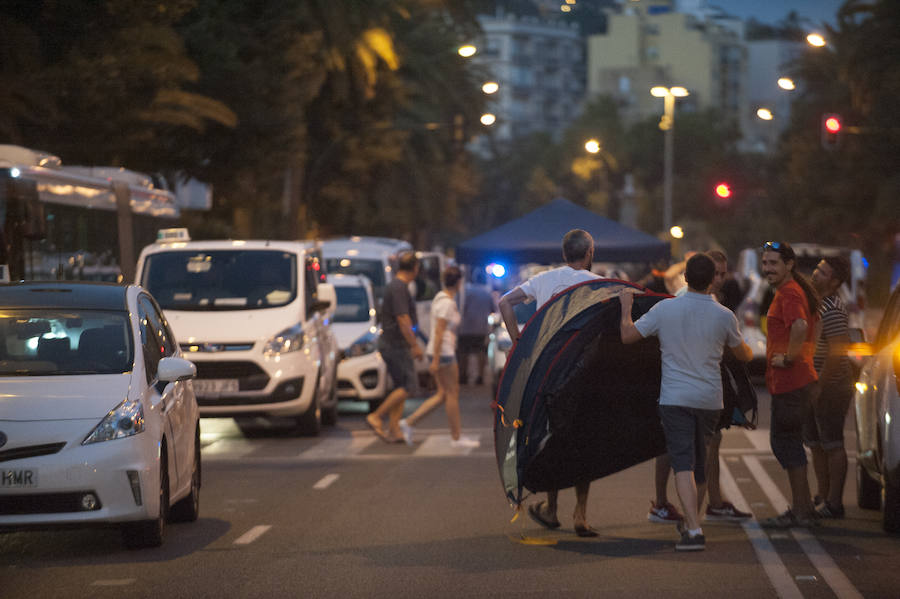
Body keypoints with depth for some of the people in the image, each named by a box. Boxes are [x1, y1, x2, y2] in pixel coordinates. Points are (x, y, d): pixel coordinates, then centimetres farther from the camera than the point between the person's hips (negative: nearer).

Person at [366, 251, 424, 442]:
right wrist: (415, 345, -18)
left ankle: (394, 429, 8)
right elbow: (403, 320, -22)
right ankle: (376, 417, -7)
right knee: (408, 386, -9)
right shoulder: (399, 288, -18)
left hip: (392, 343, 10)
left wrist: (413, 344, 27)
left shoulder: (395, 286, 15)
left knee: (401, 387, 9)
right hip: (396, 345, -10)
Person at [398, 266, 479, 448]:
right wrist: (436, 360, -22)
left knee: (443, 395, 10)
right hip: (442, 353, -10)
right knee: (452, 394, 0)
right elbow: (439, 332, -20)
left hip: (440, 352, 10)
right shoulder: (446, 303, -17)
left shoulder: (442, 298, 13)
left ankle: (409, 422, 8)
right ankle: (456, 438, 7)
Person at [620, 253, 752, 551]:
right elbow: (744, 356, 11)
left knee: (683, 464, -8)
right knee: (700, 462, 19)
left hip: (675, 399, -2)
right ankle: (690, 521, 33)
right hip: (710, 399, 2)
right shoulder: (724, 316, -3)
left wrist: (626, 305, 17)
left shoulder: (665, 309, -7)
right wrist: (751, 350, 35)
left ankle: (694, 530, -22)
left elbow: (627, 335, 1)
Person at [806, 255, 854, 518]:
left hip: (831, 387, -10)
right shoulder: (815, 303, 14)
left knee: (832, 445, -6)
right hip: (814, 387, 10)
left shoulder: (833, 310, -18)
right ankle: (822, 496, 23)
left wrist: (819, 386, -21)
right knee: (816, 443, 15)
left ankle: (834, 504, -3)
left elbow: (837, 353, -23)